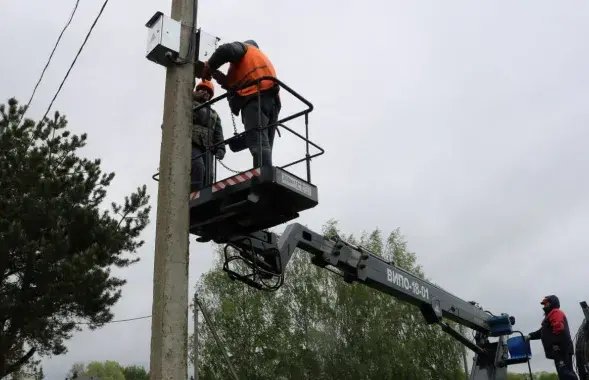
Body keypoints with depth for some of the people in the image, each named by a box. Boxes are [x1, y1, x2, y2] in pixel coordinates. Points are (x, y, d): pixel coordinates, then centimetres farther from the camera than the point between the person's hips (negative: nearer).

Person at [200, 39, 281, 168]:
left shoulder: (242, 47, 20)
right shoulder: (261, 56, 41)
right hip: (272, 100, 8)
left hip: (256, 98, -8)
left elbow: (226, 50, -4)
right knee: (264, 145, -1)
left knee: (258, 144, -22)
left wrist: (208, 68, 7)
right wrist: (226, 82, 24)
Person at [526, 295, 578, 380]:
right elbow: (543, 331, 32)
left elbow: (559, 329, -20)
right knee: (564, 373, 6)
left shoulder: (556, 313, -5)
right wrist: (531, 336, 21)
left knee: (565, 372, -17)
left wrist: (557, 345, -23)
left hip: (561, 350, -11)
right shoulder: (551, 315, 30)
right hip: (559, 351, 11)